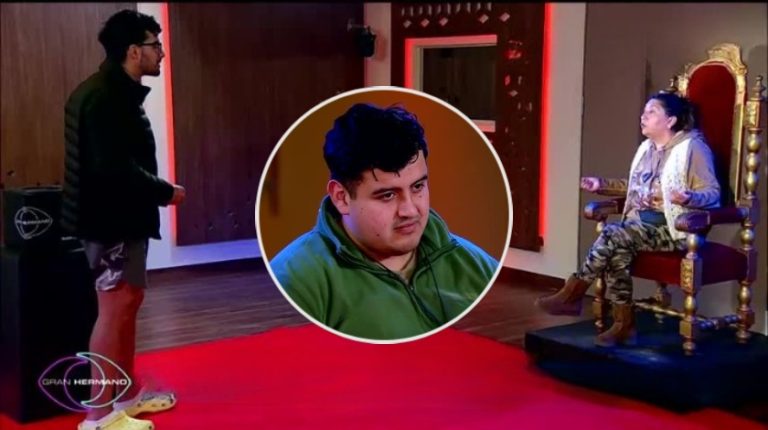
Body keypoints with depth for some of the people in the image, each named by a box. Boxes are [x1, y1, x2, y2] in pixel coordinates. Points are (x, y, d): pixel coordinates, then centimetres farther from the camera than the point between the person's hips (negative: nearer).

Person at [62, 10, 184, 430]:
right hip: (111, 220, -10)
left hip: (123, 216, 10)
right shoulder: (104, 98, -19)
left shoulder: (116, 93, 13)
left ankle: (128, 393, 28)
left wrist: (155, 191, 2)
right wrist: (165, 191, -14)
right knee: (115, 306, -6)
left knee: (129, 302, 16)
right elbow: (115, 168, -26)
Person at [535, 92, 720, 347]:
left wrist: (689, 198, -34)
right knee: (617, 251, -26)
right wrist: (602, 185, 18)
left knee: (612, 233, -28)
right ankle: (623, 323, -20)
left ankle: (573, 295, -18)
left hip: (673, 230, -7)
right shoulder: (647, 148, 16)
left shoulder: (692, 148, -7)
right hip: (641, 223, 7)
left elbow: (712, 193, -13)